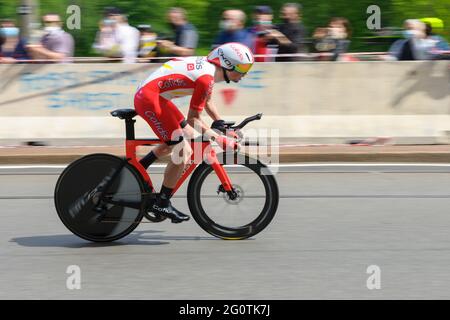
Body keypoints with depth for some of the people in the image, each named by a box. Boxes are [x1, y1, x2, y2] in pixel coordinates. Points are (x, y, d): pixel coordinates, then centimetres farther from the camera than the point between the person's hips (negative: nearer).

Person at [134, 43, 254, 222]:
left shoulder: (207, 66, 11)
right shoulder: (206, 78, -18)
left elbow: (206, 102, 28)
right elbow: (193, 119, -15)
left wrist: (220, 123, 20)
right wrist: (219, 139, -15)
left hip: (146, 94, 11)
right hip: (149, 99, -11)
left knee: (187, 134, 24)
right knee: (184, 152, -10)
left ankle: (138, 168, 25)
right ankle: (161, 204, 0)